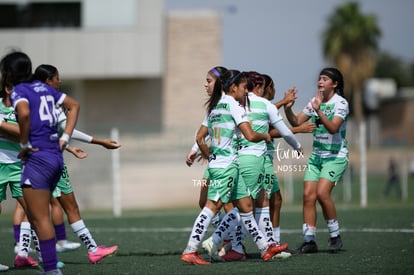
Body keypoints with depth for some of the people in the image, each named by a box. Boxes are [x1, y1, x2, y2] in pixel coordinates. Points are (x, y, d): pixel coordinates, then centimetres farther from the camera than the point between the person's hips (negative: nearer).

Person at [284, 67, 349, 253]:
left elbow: (333, 128, -25)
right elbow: (296, 122, 10)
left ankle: (335, 236, -6)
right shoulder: (315, 101, 8)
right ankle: (309, 240, -2)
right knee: (308, 195, -6)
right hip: (316, 156, 6)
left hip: (336, 156, -6)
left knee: (322, 192, -22)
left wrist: (319, 111, -35)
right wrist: (288, 109, -8)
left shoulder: (340, 103, -11)